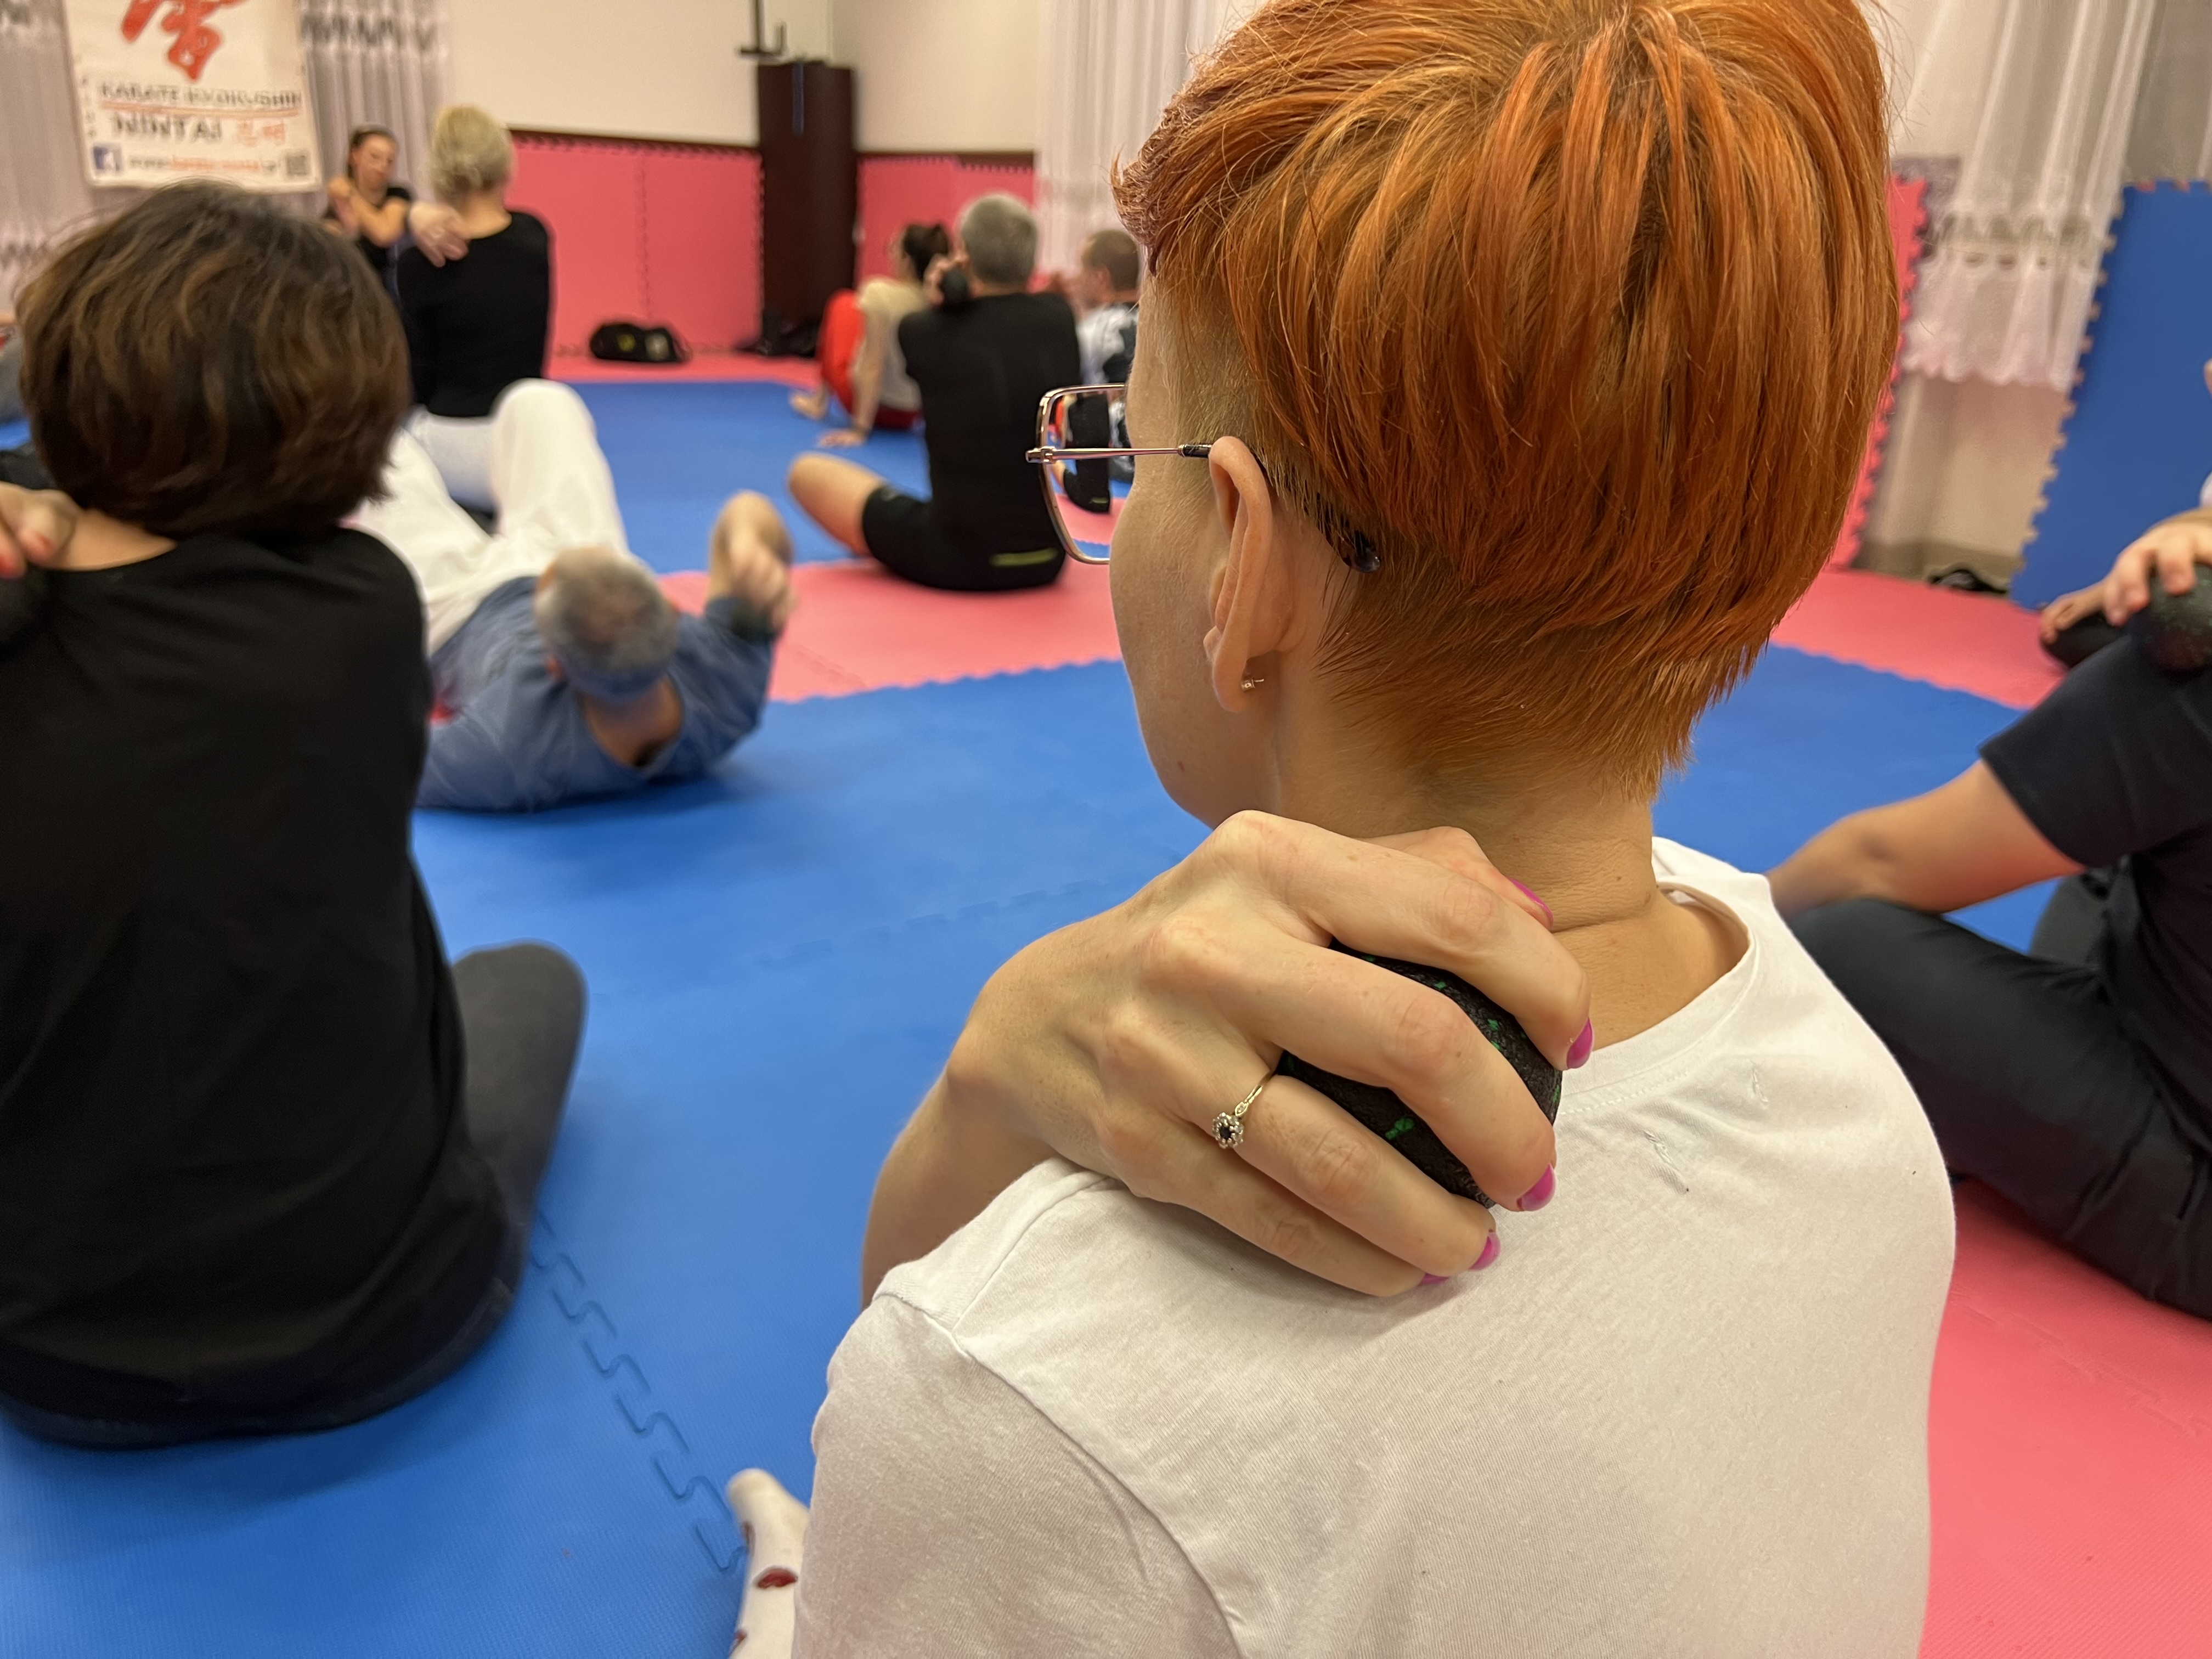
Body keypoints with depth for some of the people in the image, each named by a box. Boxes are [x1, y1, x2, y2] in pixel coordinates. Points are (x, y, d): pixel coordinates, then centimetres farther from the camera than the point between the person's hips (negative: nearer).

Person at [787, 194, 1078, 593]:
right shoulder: (1058, 318, -3)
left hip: (955, 560, -4)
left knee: (807, 472, 14)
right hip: (1046, 561, 5)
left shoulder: (920, 330, -11)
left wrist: (950, 294, 2)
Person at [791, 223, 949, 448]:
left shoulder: (880, 293, -26)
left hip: (864, 397, -4)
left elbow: (873, 366, -27)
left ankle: (821, 400, 29)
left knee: (844, 303, 20)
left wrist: (860, 430, -26)